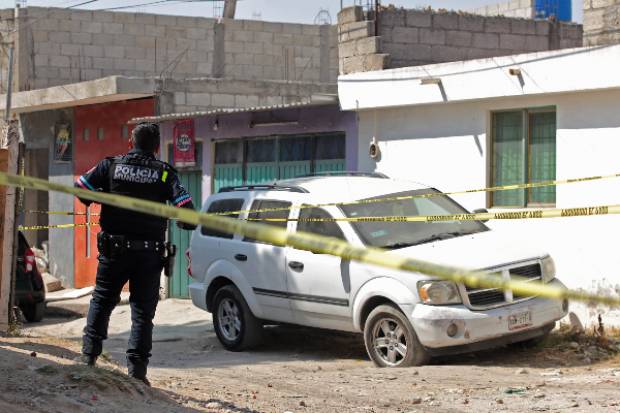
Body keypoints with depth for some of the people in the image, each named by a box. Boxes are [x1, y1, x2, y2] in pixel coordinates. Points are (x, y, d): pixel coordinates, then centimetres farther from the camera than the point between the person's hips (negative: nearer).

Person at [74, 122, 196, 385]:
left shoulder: (111, 165, 0)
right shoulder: (164, 173, -3)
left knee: (102, 301, 19)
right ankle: (136, 369, 1)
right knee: (143, 311, 6)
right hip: (149, 254, -1)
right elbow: (186, 209, -10)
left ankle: (89, 355, 14)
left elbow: (80, 187, 0)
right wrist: (184, 223, 12)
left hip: (114, 250, 1)